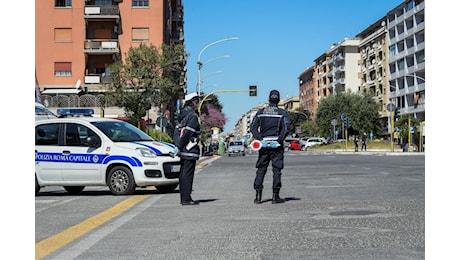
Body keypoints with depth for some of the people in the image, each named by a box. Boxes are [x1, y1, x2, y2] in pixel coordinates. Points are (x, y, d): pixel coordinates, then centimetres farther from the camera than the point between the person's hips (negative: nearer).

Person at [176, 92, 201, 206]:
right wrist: (179, 146, -15)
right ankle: (186, 198, -5)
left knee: (183, 174, 12)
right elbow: (187, 133, -19)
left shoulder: (183, 114, 14)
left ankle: (183, 197, 18)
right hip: (190, 150, -9)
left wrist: (178, 146, 12)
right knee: (188, 174, -6)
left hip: (184, 150, 9)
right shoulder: (193, 116, -13)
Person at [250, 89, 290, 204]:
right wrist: (280, 140, -13)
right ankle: (275, 196, 1)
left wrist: (259, 139, -8)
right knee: (277, 170, 2)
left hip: (263, 144, 2)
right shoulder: (282, 113, 1)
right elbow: (285, 128, -13)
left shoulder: (260, 112, 9)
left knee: (260, 170, 7)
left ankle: (258, 196, 3)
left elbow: (253, 127, -1)